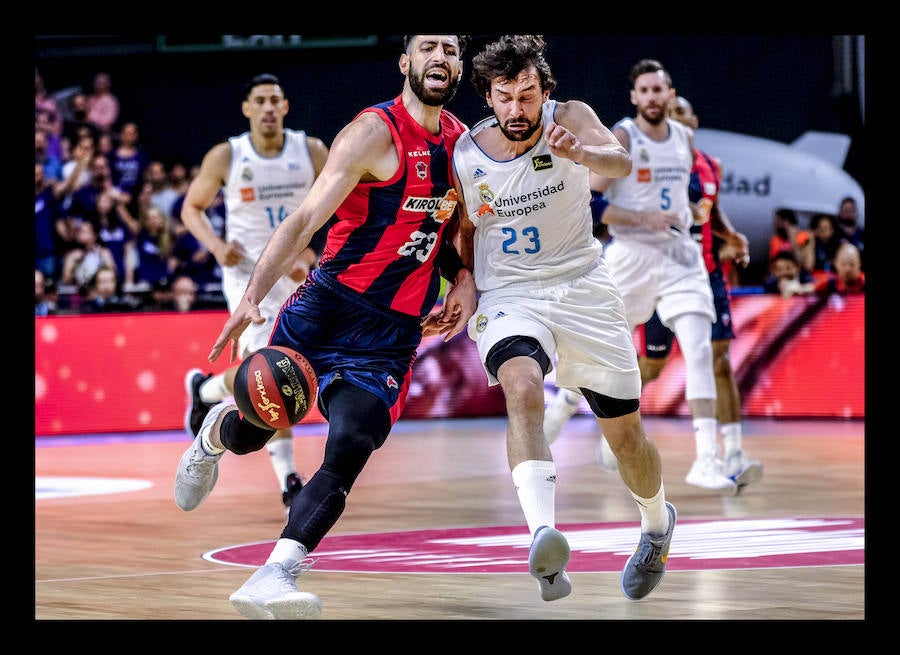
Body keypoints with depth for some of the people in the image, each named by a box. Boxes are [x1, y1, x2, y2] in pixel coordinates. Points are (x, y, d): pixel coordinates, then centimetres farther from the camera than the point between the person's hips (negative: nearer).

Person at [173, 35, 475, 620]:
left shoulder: (461, 142, 10)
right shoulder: (376, 132, -10)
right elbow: (306, 219, -17)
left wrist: (464, 280, 7)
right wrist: (252, 299, -28)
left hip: (394, 331, 3)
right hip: (329, 306, -3)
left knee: (348, 452, -18)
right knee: (251, 431, 4)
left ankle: (275, 577, -24)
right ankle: (215, 432, 43)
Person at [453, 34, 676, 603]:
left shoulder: (569, 118, -9)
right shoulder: (465, 157, -4)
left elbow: (621, 162, -29)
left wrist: (578, 153, -50)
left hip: (584, 288, 0)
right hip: (509, 296, 0)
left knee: (626, 434, 8)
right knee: (523, 388, -33)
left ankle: (657, 522, 42)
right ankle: (544, 536, -49)